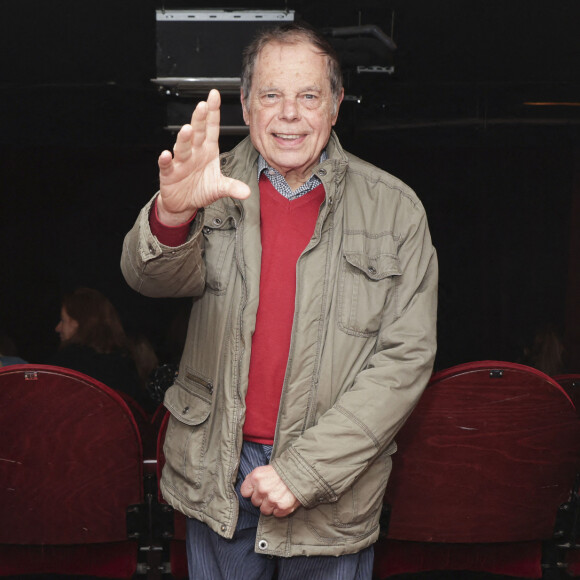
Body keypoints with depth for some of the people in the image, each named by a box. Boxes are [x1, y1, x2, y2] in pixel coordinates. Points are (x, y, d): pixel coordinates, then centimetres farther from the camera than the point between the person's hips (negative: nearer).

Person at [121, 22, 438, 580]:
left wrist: (304, 470, -15)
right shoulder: (216, 191, -1)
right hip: (217, 471, 1)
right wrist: (172, 213, -42)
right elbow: (151, 275, -18)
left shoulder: (395, 209, -5)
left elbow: (406, 357, -9)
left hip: (334, 480, -1)